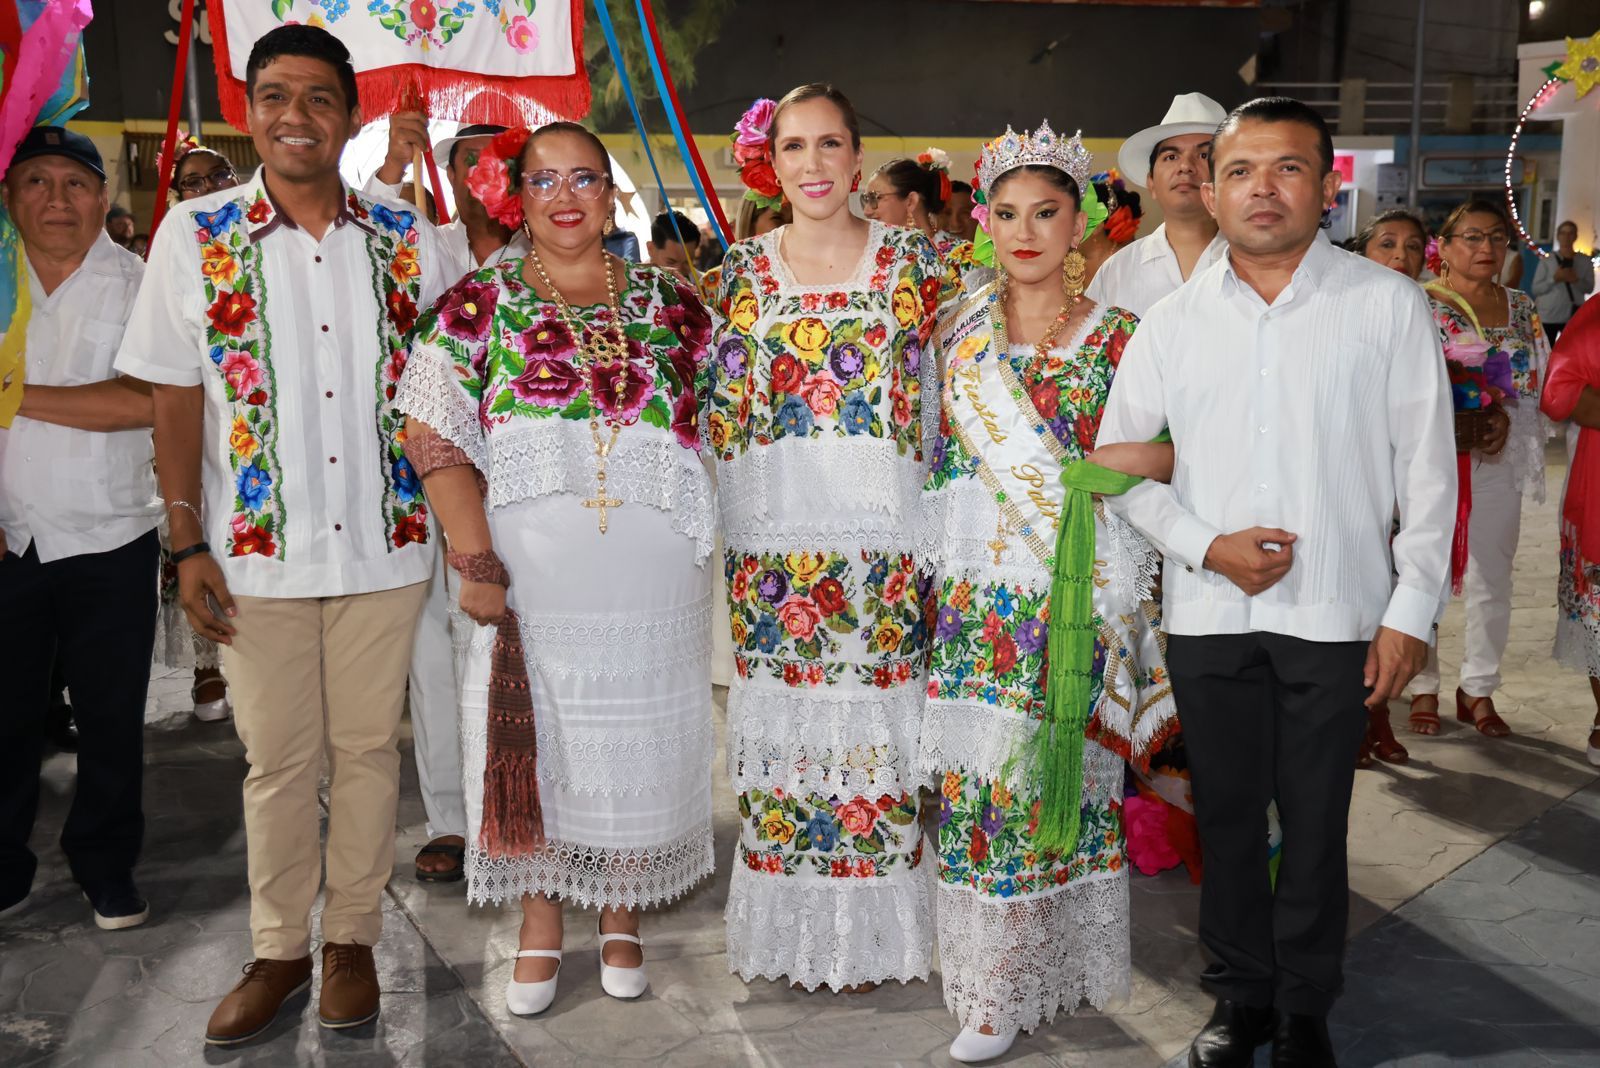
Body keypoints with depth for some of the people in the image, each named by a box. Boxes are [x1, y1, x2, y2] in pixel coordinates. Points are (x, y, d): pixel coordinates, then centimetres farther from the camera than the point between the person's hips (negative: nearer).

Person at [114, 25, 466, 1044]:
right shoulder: (195, 235, 0)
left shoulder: (409, 240, 3)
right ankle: (280, 950, 25)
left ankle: (354, 938, 26)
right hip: (259, 549, -1)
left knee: (369, 747, 10)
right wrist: (189, 546, -4)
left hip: (385, 544, 1)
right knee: (278, 759, 8)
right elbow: (177, 400, 1)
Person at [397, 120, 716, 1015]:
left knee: (640, 739, 9)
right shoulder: (478, 304, 1)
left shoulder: (670, 302, 6)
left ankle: (622, 912, 30)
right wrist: (476, 562, -11)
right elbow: (436, 439, -4)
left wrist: (707, 538, -1)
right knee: (535, 740, 6)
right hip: (531, 575, -1)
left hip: (653, 579, 2)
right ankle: (541, 925, 26)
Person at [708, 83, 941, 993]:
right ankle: (791, 926, 19)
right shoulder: (745, 266, 9)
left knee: (874, 708, 1)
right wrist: (722, 519, 3)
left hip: (881, 526, -1)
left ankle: (872, 931, 16)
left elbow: (937, 388, 7)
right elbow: (722, 403, 11)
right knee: (784, 712, 4)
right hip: (774, 532, 1)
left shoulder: (911, 259, 5)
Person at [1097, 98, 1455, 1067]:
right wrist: (1205, 546, -6)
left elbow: (1427, 468, 0)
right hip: (1208, 614, 2)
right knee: (1227, 813, 12)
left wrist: (1413, 609, -4)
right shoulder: (1173, 322, 5)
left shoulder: (1388, 305, -1)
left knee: (1316, 821, 8)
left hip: (1337, 616, -2)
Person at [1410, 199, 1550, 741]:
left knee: (1492, 583, 8)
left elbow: (1540, 387, 10)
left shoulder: (1521, 307, 11)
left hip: (1499, 463, 4)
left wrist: (1507, 421, -9)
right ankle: (1423, 688, 16)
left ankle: (1479, 690, 22)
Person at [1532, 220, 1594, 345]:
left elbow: (1589, 288, 4)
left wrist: (1576, 281, -16)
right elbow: (1535, 289, -3)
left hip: (1574, 316, 1)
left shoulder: (1585, 261, 6)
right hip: (1547, 316, -1)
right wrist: (1555, 279, -19)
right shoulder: (1546, 260, 1)